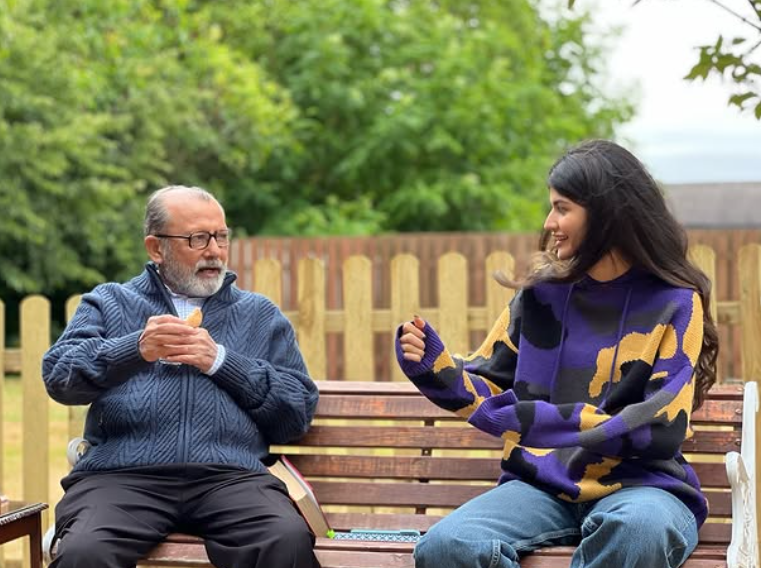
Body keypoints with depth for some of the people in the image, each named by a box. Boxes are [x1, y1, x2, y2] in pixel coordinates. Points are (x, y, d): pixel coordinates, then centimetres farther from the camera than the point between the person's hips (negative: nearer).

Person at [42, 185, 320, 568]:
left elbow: (299, 412, 11)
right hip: (122, 476, -1)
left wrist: (221, 361, -1)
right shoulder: (108, 303, 21)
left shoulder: (261, 315, 22)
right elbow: (58, 376, 4)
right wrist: (136, 348, -12)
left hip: (230, 477, 1)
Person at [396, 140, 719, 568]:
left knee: (641, 527, -41)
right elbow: (488, 390, 17)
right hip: (542, 484, 3)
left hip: (638, 483, -3)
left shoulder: (674, 304, -2)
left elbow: (661, 428, -11)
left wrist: (541, 421, -19)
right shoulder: (542, 294, 9)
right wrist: (432, 365, -5)